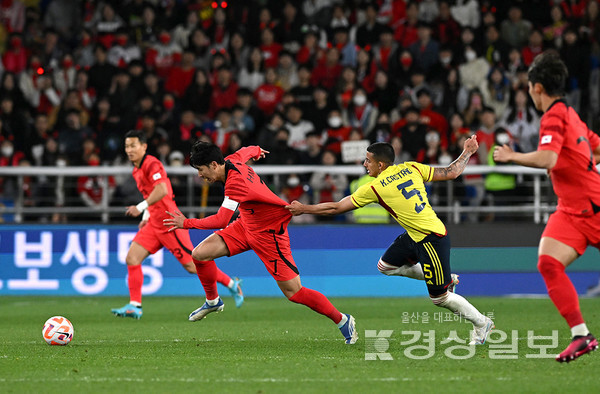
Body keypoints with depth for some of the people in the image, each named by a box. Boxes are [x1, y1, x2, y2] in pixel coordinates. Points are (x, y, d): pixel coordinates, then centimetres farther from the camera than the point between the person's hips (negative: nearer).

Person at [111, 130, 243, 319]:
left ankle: (232, 284, 13)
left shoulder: (152, 164, -14)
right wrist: (147, 215, 17)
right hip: (154, 224, 9)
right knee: (132, 258, -6)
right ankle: (134, 306, -7)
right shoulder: (137, 170, 16)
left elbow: (162, 190, -28)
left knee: (192, 265, -4)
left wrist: (141, 207, -30)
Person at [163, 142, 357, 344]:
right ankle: (213, 301, 22)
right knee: (200, 254, -2)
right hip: (246, 225, 9)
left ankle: (343, 320, 8)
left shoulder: (236, 182, -33)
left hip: (269, 233, -9)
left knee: (294, 293, -7)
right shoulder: (232, 160, -7)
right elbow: (246, 151, 17)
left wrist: (187, 223, -30)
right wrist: (256, 151, 41)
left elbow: (221, 221, -38)